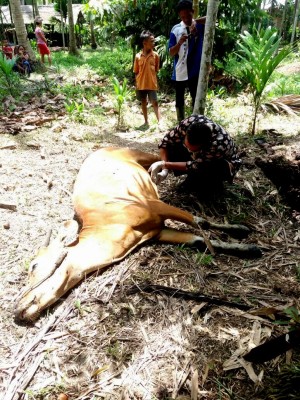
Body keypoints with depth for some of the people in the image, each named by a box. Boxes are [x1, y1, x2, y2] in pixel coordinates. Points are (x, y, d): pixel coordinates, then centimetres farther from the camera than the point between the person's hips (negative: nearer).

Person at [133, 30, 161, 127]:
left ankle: (160, 122, -4)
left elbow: (156, 70, 5)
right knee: (143, 103, 12)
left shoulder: (155, 55, -2)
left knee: (155, 103, -4)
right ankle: (146, 121, 24)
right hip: (141, 84, 2)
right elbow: (136, 72, 3)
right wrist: (136, 84, -1)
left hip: (152, 84, -1)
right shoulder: (138, 56, -3)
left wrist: (156, 83, 1)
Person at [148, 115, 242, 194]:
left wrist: (164, 164, -35)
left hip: (224, 163, -5)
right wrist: (164, 169, -30)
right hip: (200, 156, 6)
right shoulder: (189, 122, -31)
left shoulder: (219, 144, -43)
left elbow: (195, 166, -35)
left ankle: (215, 183, -2)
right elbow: (166, 141, -20)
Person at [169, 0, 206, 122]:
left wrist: (196, 21, -28)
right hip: (179, 72, 1)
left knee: (196, 100, 2)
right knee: (179, 101, 10)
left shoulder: (200, 26, 1)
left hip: (195, 71, -1)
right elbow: (171, 53, -2)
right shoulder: (176, 29, 1)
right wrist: (179, 43, -19)